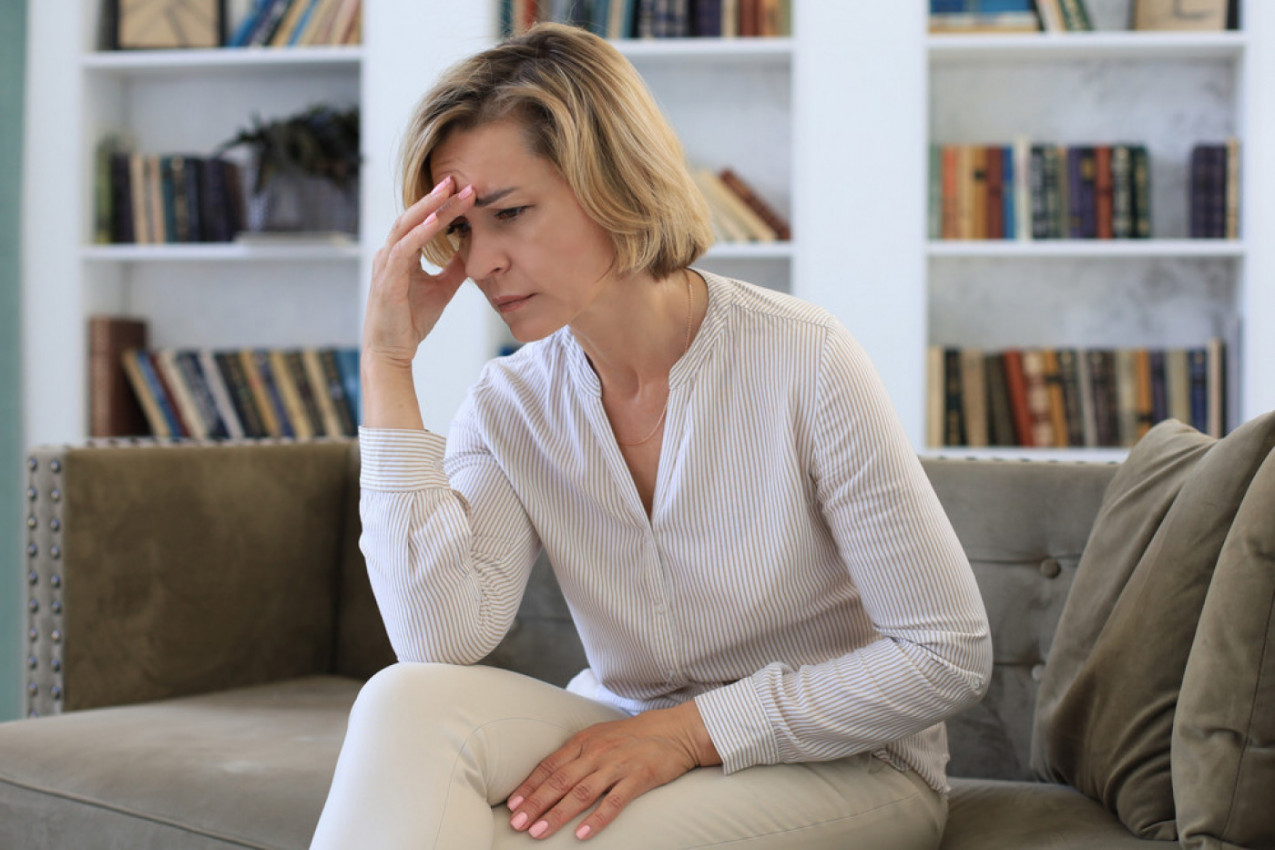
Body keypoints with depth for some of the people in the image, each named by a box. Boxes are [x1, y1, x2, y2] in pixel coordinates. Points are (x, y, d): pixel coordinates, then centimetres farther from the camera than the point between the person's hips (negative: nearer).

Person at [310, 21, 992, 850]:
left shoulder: (803, 362, -17)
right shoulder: (510, 405, -3)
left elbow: (950, 656, -15)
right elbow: (443, 640, -20)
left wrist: (695, 727, -21)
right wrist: (389, 367, -19)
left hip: (843, 768, -4)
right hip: (624, 735, 4)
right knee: (410, 699, -26)